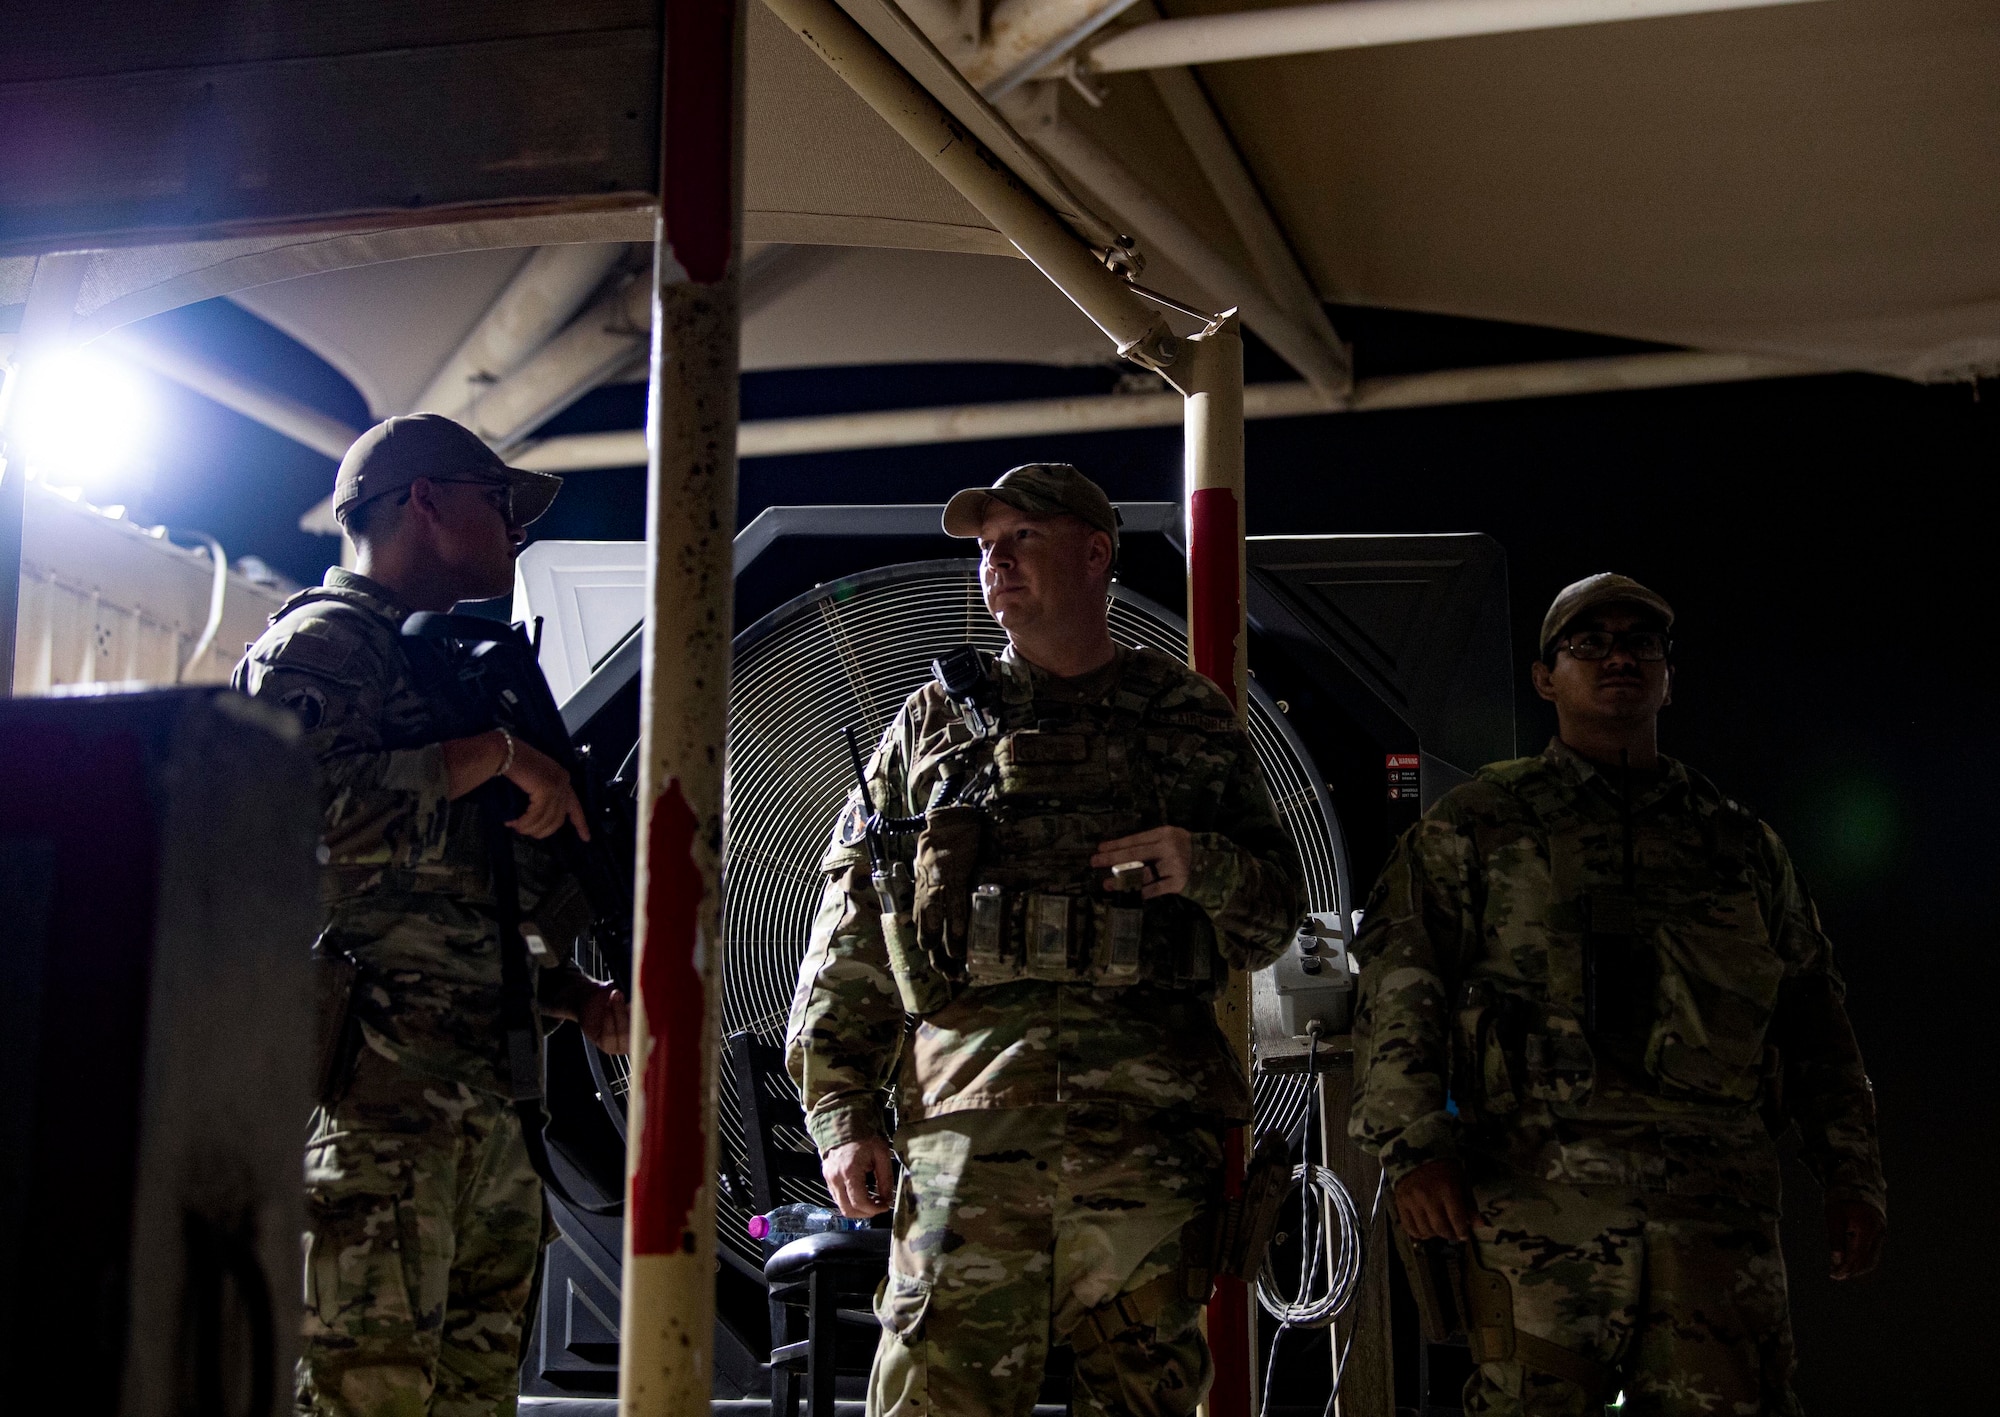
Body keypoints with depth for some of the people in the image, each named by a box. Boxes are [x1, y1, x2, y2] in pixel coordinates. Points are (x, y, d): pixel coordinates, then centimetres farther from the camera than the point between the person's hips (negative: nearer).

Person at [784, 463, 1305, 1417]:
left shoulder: (1191, 720, 16)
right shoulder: (933, 721, 16)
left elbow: (1273, 919, 16)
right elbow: (852, 935, 11)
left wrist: (1205, 868, -7)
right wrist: (841, 1111, 1)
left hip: (1150, 1126, 1)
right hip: (968, 1119, 0)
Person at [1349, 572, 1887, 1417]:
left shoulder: (1740, 842, 21)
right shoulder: (1477, 823, 12)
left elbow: (1812, 1020, 22)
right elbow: (1398, 988, 2)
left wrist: (1852, 1174, 13)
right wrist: (1414, 1147, -10)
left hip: (1718, 1204, 3)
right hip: (1538, 1199, -2)